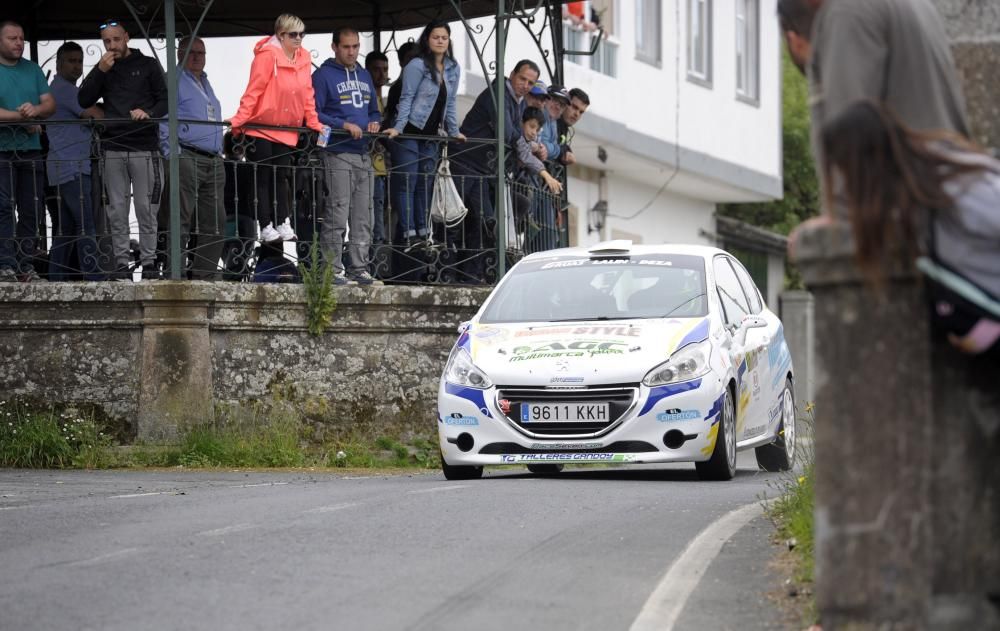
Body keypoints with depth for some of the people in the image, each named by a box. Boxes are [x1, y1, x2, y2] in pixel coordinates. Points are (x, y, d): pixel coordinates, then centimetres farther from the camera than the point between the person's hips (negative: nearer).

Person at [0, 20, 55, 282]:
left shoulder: (32, 69, 14)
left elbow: (50, 104, 9)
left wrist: (36, 110, -13)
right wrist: (22, 117, -12)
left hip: (31, 149, 5)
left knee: (30, 209, 2)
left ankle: (26, 264, 5)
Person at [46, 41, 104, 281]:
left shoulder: (62, 88, 24)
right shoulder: (64, 89, -9)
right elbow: (97, 116, -11)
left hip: (67, 168, 10)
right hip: (72, 168, -10)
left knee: (66, 228, 8)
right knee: (87, 225, -14)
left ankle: (56, 280, 7)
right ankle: (94, 280, -18)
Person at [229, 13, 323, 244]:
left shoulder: (304, 58, 4)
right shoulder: (268, 55, -15)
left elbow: (307, 93, 11)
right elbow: (253, 90, -17)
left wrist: (313, 123, 9)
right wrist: (239, 119, -22)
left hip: (286, 131, 6)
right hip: (260, 128, -6)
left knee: (282, 178, 7)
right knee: (263, 179, 1)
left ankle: (282, 225, 11)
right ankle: (266, 227, 2)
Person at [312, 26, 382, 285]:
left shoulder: (364, 76, 19)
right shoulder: (324, 76, -3)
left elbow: (374, 110, 27)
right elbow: (314, 113, -11)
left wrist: (375, 123, 5)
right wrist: (343, 125, -19)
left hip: (363, 154, 7)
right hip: (338, 154, -7)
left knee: (363, 217, 8)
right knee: (337, 215, -9)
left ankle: (359, 268, 13)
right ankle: (333, 270, -7)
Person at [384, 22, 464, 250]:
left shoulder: (453, 69, 11)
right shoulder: (417, 66, -9)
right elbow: (407, 99, -11)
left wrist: (453, 131, 16)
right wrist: (398, 127, -19)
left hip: (430, 136, 7)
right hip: (409, 133, -7)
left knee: (425, 185, 7)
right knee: (406, 183, -7)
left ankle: (423, 232, 10)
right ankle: (408, 234, -11)